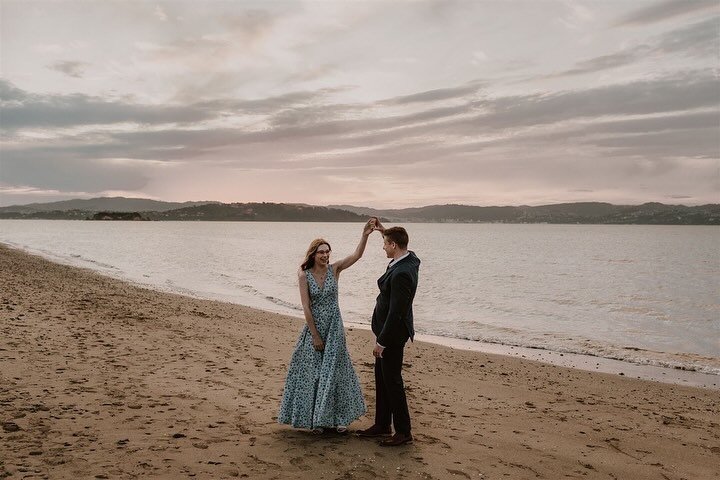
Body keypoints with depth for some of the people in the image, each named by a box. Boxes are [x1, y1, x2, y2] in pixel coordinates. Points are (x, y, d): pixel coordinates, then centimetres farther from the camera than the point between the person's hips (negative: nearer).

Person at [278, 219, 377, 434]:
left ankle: (336, 418, 21)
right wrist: (315, 335, -12)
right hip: (313, 327, -2)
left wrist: (365, 235, -33)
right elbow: (306, 307, -11)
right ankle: (316, 419, 20)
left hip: (334, 327, 2)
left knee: (334, 371, 8)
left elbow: (357, 255, -17)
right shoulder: (304, 275, -9)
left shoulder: (334, 269, -3)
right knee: (312, 372, 6)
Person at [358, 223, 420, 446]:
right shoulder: (410, 259, 2)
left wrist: (381, 342, -20)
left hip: (393, 332, -10)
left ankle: (403, 432, 14)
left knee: (392, 380, 1)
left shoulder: (401, 274, -28)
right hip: (389, 329, 10)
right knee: (381, 377, 18)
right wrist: (384, 231, 24)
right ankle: (382, 425, 31)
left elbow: (396, 312, -26)